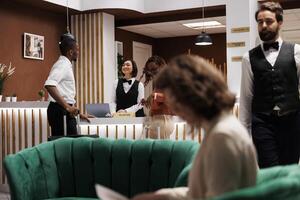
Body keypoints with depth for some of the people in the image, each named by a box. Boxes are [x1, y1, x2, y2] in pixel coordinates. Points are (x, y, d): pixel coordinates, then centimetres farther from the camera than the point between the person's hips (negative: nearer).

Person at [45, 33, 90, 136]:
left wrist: (78, 114, 25)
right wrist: (67, 106, -30)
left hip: (64, 111, 10)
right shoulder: (62, 64, -11)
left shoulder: (66, 65, 19)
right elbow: (49, 85, -29)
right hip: (60, 111, -10)